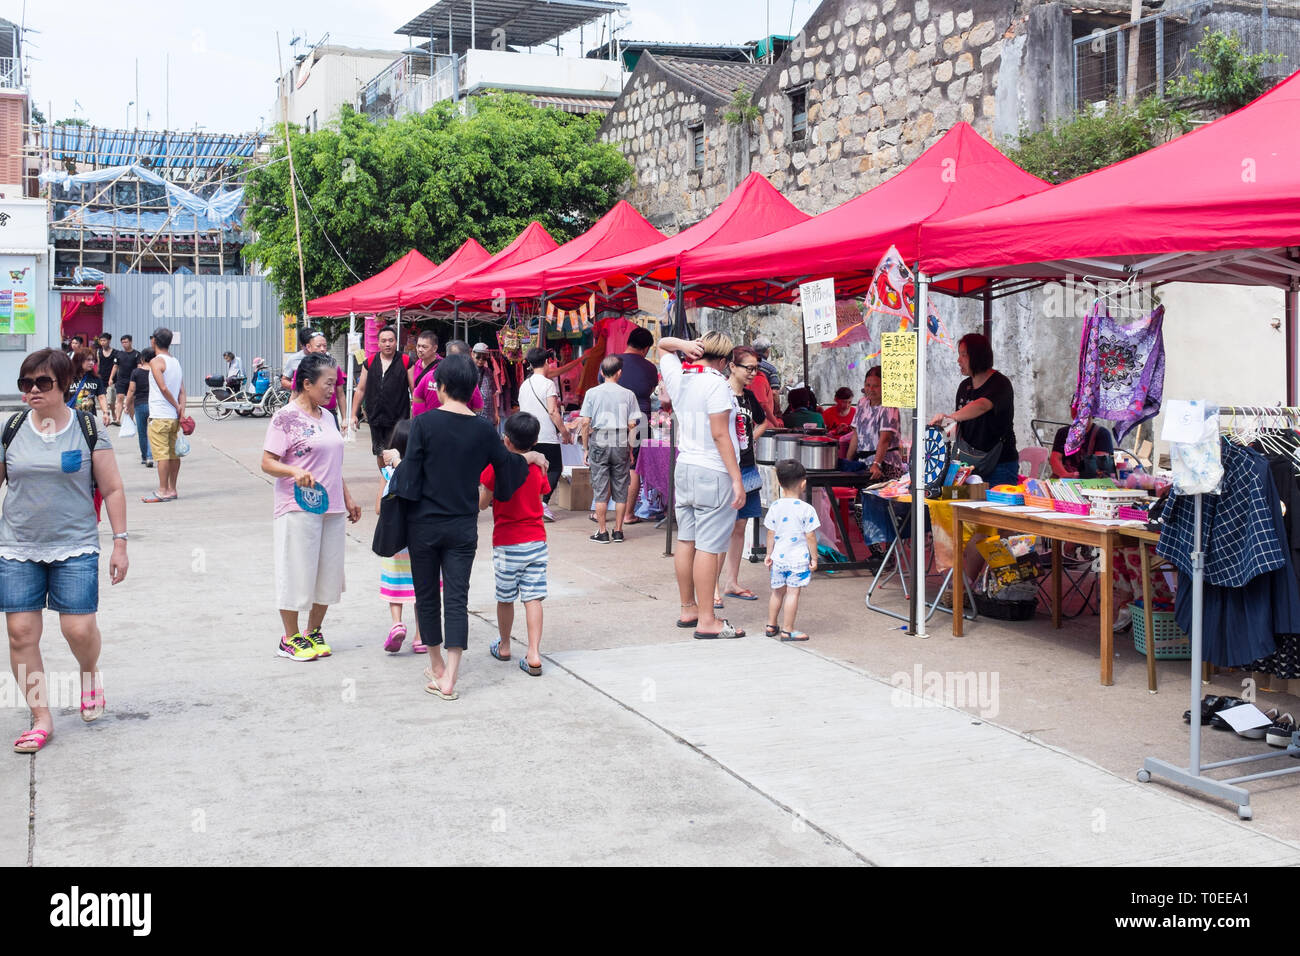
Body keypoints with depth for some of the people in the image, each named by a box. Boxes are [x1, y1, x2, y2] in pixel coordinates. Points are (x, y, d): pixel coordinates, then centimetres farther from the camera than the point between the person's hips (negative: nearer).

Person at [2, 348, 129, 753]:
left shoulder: (87, 428, -2)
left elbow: (112, 489, 1)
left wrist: (120, 543, -2)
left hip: (75, 546, -2)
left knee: (79, 629, -10)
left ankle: (89, 672, 26)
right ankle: (41, 718, 13)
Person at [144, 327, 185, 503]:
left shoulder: (156, 361, -9)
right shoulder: (176, 362, 15)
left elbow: (163, 388, -19)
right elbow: (182, 391, 9)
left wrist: (177, 406, -9)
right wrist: (181, 411, 3)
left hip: (159, 416, -8)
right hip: (173, 416, 8)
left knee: (162, 454, -6)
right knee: (173, 453, 10)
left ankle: (163, 491, -5)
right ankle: (172, 489, 15)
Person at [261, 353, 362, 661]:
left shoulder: (327, 417, 14)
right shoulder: (286, 417, -9)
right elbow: (267, 463, -12)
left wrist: (348, 498, 22)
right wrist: (295, 472, -29)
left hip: (332, 509, 7)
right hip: (299, 509, -7)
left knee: (328, 573, 10)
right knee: (297, 573, 0)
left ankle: (314, 632, 24)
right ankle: (290, 639, 13)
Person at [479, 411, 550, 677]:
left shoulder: (496, 467, -10)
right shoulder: (538, 468, 2)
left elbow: (482, 504, -4)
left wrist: (483, 489, 14)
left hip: (507, 543, -2)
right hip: (536, 540, 3)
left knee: (505, 598, 13)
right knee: (533, 598, 0)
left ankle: (504, 646, 31)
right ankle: (533, 654, -8)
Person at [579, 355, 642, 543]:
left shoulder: (592, 393, 1)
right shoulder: (628, 394, 0)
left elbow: (585, 423, -2)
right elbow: (632, 424, -1)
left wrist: (586, 449, 6)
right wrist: (630, 449, 8)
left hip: (599, 444, 0)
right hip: (621, 444, 0)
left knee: (600, 490, 4)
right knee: (621, 490, 8)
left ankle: (602, 532, 5)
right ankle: (618, 531, 13)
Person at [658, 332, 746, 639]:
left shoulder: (677, 377, 8)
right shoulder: (716, 384, -13)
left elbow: (662, 344, 27)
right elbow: (720, 434, -17)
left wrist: (685, 345, 6)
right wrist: (737, 480, -14)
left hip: (684, 467, 8)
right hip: (713, 474, -8)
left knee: (686, 541, 13)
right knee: (709, 547, -6)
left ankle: (687, 610, 21)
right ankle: (707, 620, -4)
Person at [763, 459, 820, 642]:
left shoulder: (775, 507, 0)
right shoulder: (806, 509, -12)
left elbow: (770, 534, 6)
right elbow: (810, 536, -9)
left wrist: (769, 554, 17)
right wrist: (814, 558, 0)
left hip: (778, 558, 4)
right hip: (798, 559, -4)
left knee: (777, 591, 17)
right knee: (792, 593, -1)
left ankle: (771, 626, 27)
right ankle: (787, 630, 2)